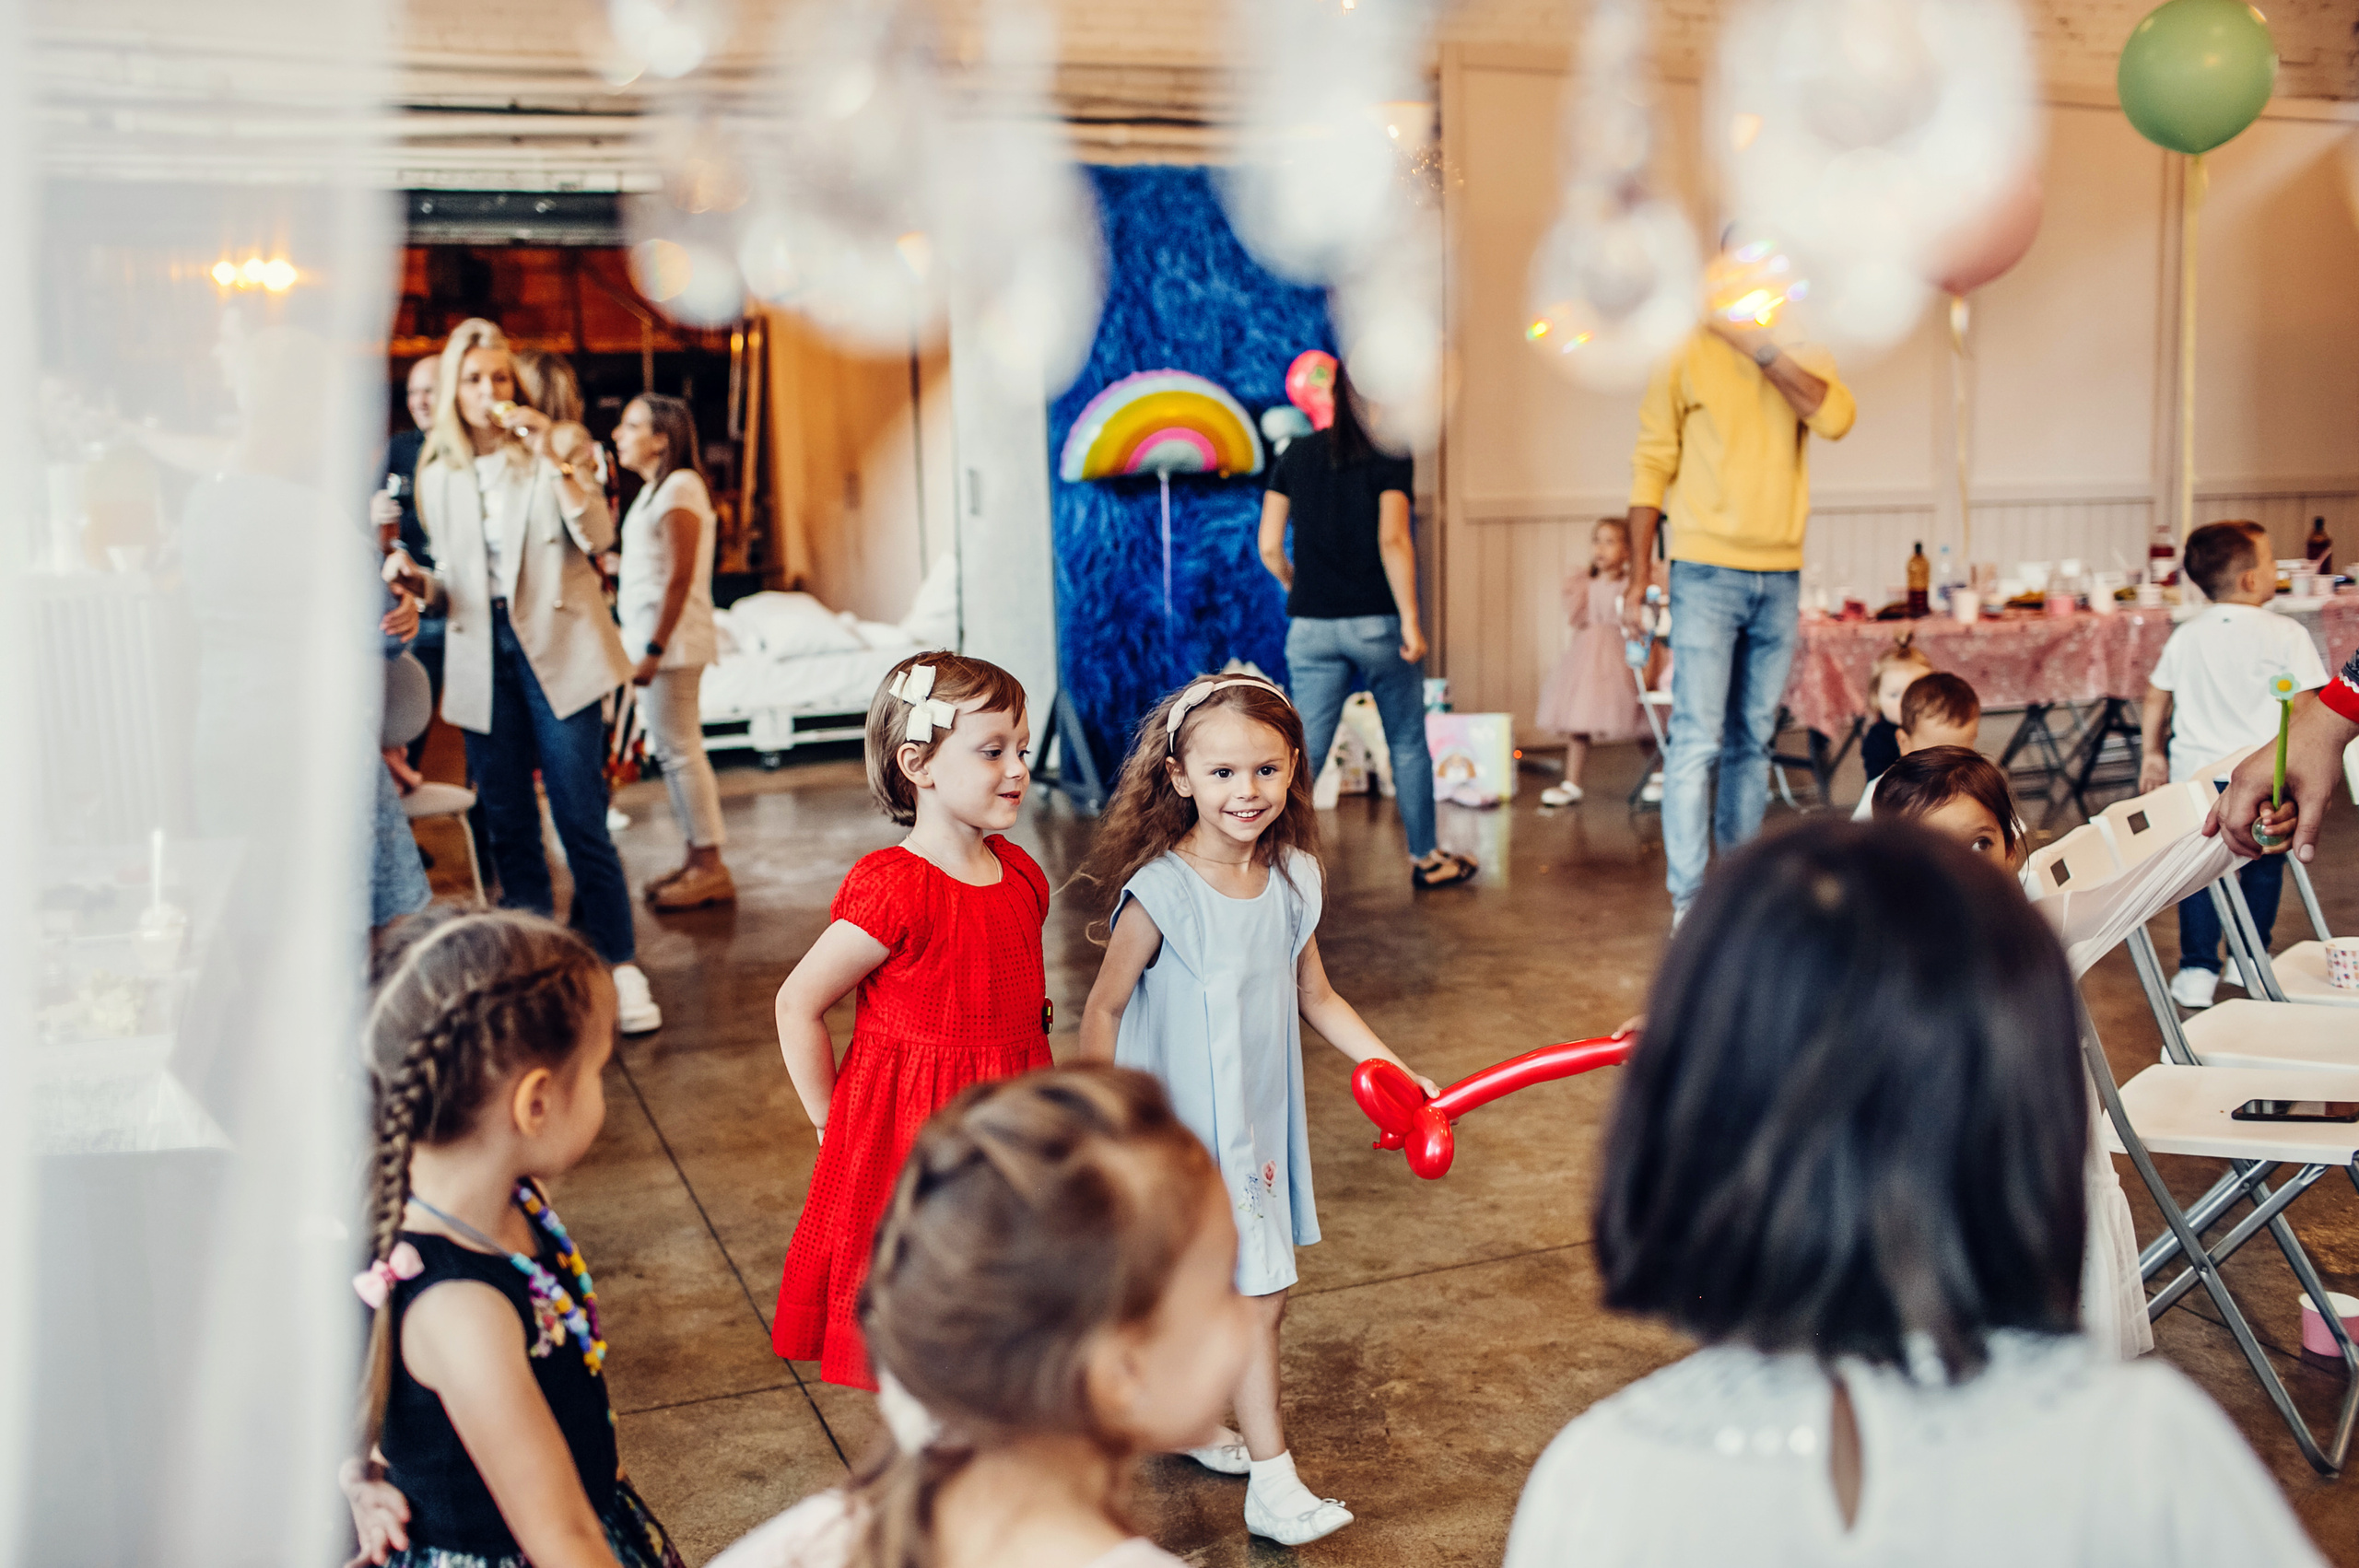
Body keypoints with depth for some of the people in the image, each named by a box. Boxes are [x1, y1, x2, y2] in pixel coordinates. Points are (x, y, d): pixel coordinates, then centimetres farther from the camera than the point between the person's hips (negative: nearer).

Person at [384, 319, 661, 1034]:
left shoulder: (550, 448, 1)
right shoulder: (437, 475, 11)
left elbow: (598, 537, -14)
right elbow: (452, 577, 18)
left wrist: (555, 459, -23)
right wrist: (418, 581, -3)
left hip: (555, 648, -4)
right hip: (484, 659, 4)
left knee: (582, 820, -6)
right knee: (509, 827, 7)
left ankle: (620, 968, 2)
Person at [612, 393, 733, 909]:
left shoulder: (680, 487, -11)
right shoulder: (654, 490, 18)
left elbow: (680, 577, -17)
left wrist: (655, 649, -21)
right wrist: (639, 643, 16)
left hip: (672, 641, -10)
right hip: (650, 639, 10)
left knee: (680, 750, -7)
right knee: (671, 751, 11)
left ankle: (710, 867, -2)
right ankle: (698, 860, 17)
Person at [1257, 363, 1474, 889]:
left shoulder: (1295, 457, 7)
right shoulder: (1391, 457, -6)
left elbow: (1269, 549, 5)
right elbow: (1392, 540, -17)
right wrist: (1410, 620, -14)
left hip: (1311, 626, 3)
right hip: (1377, 622, -3)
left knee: (1307, 749, 4)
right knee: (1408, 743, 13)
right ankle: (1424, 858, 25)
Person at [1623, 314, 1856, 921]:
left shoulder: (1801, 354, 9)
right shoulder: (1688, 357, 0)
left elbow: (1836, 418, -12)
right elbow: (1650, 466, 0)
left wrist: (1763, 348, -14)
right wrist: (1639, 573, -4)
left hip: (1781, 579, 4)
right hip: (1707, 573, -4)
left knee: (1754, 739, 10)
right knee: (1697, 738, -10)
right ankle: (1689, 899, -7)